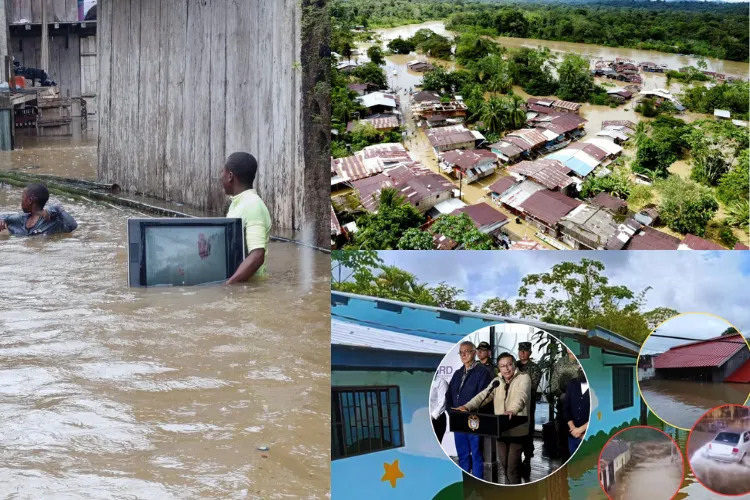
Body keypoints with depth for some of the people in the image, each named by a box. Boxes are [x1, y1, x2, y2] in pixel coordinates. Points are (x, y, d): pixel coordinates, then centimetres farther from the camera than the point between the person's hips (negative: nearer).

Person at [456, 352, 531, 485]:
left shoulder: (524, 378, -5)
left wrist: (513, 410, -44)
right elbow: (483, 395, 1)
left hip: (517, 429, -6)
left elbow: (521, 396, -24)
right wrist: (467, 406, -16)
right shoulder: (497, 381, 13)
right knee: (504, 463, 12)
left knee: (512, 465, -8)